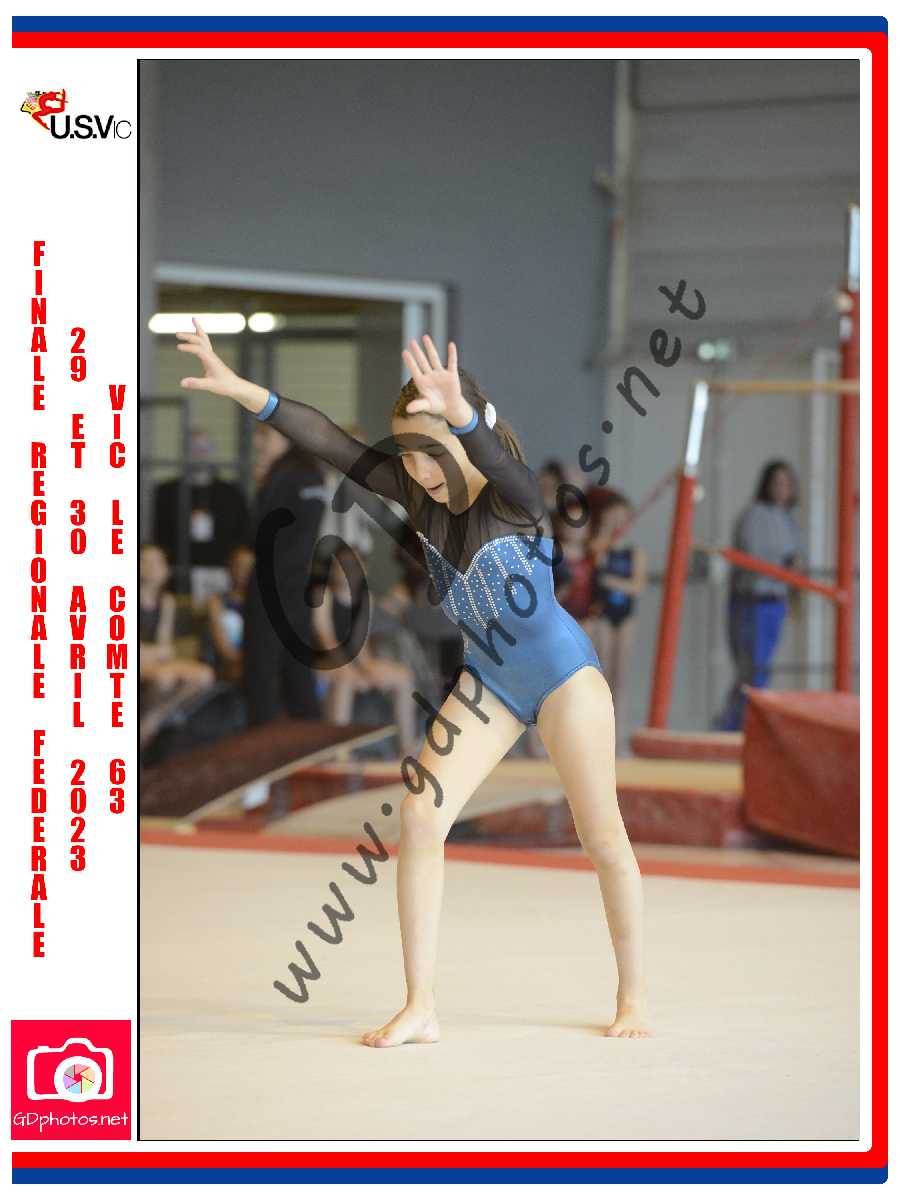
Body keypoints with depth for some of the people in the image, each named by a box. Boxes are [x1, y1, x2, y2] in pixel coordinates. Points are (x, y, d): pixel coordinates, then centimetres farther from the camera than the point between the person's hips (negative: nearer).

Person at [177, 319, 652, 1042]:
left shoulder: (515, 497, -26)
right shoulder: (419, 494, -10)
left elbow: (497, 464, -49)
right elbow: (332, 443, -16)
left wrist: (459, 413, -71)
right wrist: (242, 391, -26)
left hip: (564, 675, -5)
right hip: (485, 680, 5)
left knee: (603, 838, 2)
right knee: (420, 818, -9)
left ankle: (634, 997, 20)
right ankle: (421, 1008, -7)